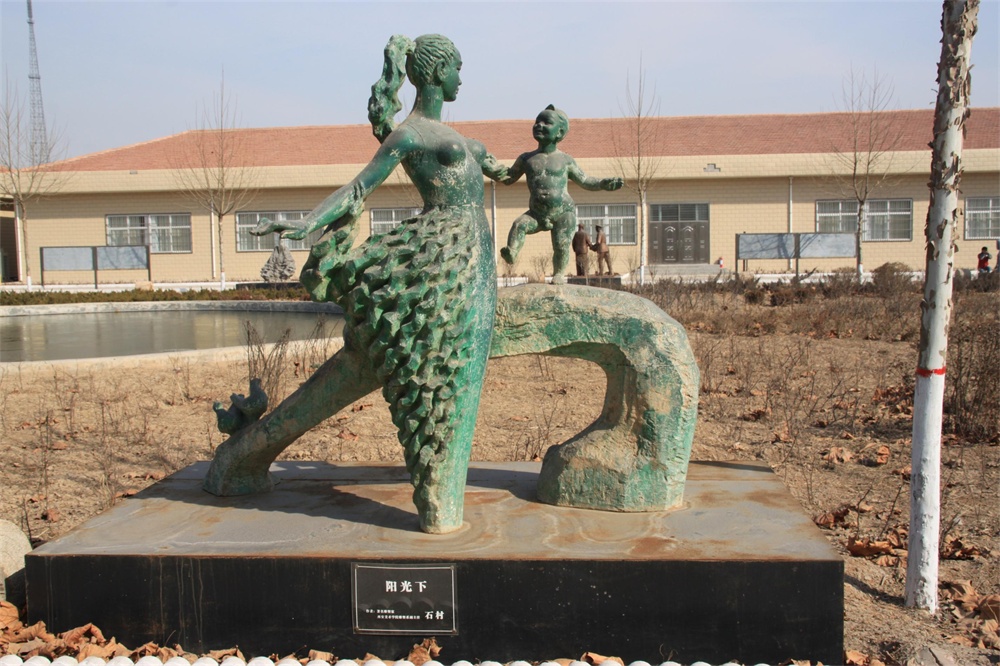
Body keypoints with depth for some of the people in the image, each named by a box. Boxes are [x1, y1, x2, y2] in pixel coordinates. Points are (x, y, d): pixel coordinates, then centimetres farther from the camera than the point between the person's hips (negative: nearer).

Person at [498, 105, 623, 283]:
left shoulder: (565, 161, 2)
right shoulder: (527, 159, 7)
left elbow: (585, 181, 12)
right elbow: (508, 178, 15)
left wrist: (605, 183, -3)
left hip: (563, 213, -1)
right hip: (537, 214, 2)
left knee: (561, 245, -10)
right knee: (519, 224, -25)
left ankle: (558, 274, 10)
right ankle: (511, 253, -37)